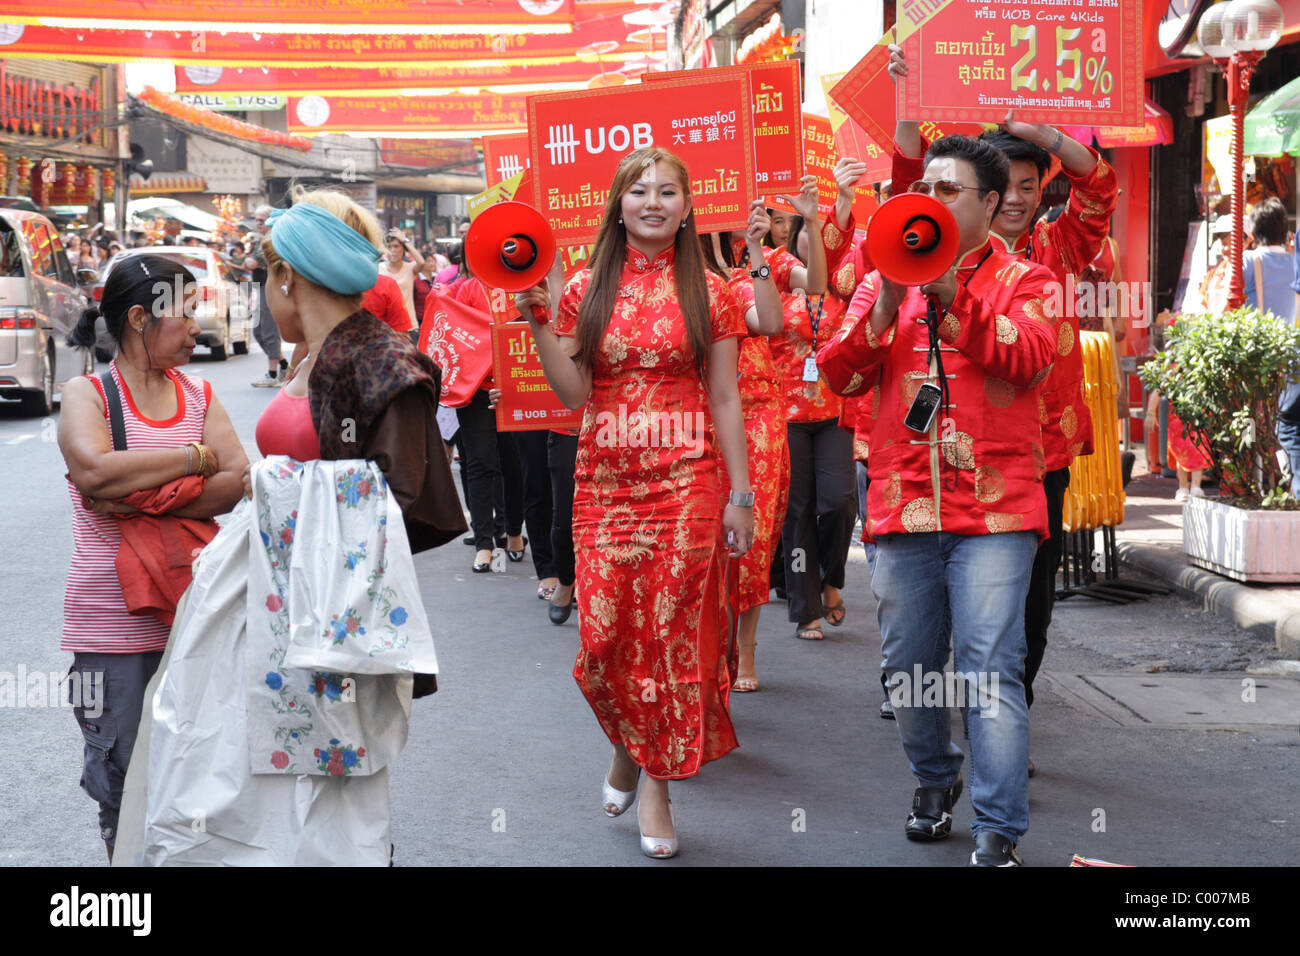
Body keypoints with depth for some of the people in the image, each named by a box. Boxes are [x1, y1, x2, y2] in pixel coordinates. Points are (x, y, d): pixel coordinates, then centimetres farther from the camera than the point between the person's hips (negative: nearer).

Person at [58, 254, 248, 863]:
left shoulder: (199, 395, 9)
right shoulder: (86, 395, -4)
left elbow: (235, 482, -5)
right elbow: (95, 470, -24)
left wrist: (143, 501, -18)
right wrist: (194, 457, -16)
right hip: (111, 623, -4)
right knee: (121, 771, 4)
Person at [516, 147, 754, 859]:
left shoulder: (708, 293, 3)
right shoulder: (585, 290, 6)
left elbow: (725, 400, 3)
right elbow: (573, 392, -1)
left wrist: (740, 496, 0)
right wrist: (539, 319, -10)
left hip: (686, 482, -1)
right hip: (604, 482, 1)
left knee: (672, 636, -1)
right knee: (603, 637, -1)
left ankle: (657, 784, 15)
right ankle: (629, 745, 29)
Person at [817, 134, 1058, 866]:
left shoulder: (1021, 280, 6)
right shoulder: (885, 282, 15)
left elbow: (1031, 358, -13)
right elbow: (840, 374, 5)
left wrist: (954, 297, -17)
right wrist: (885, 305, -9)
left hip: (993, 507, -4)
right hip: (904, 504, 4)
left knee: (991, 672, -11)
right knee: (908, 668, 12)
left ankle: (999, 834, -8)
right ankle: (935, 778, 36)